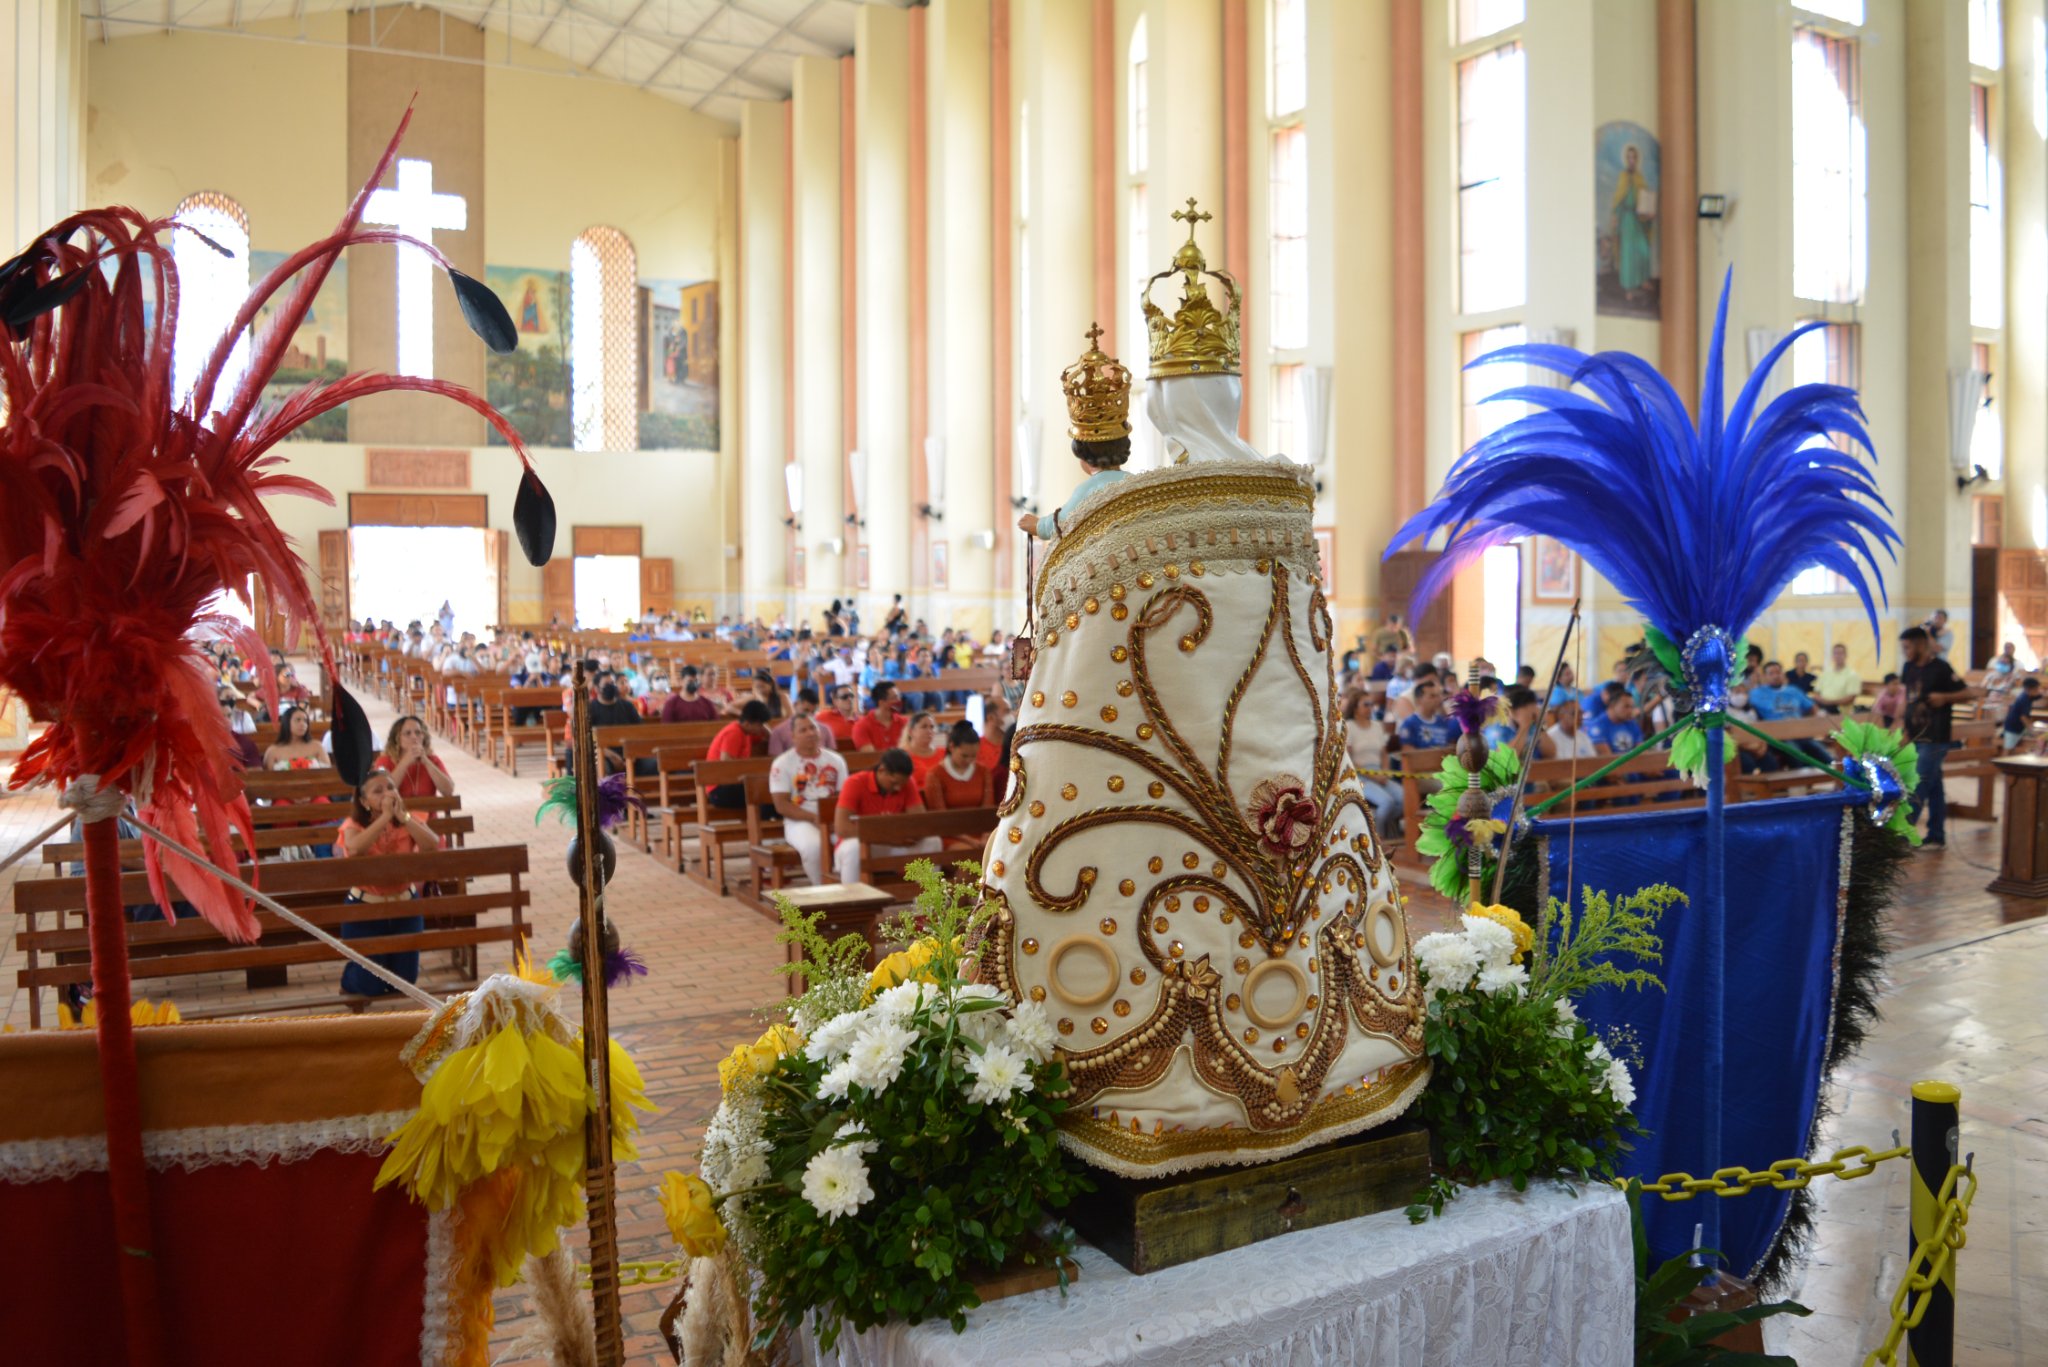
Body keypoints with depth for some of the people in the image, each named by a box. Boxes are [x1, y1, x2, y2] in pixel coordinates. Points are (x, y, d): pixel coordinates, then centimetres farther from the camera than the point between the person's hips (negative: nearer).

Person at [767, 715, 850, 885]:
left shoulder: (835, 760, 13)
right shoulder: (782, 764, 1)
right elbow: (782, 805, -5)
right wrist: (813, 817, -17)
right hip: (800, 821, -3)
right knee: (813, 846, -37)